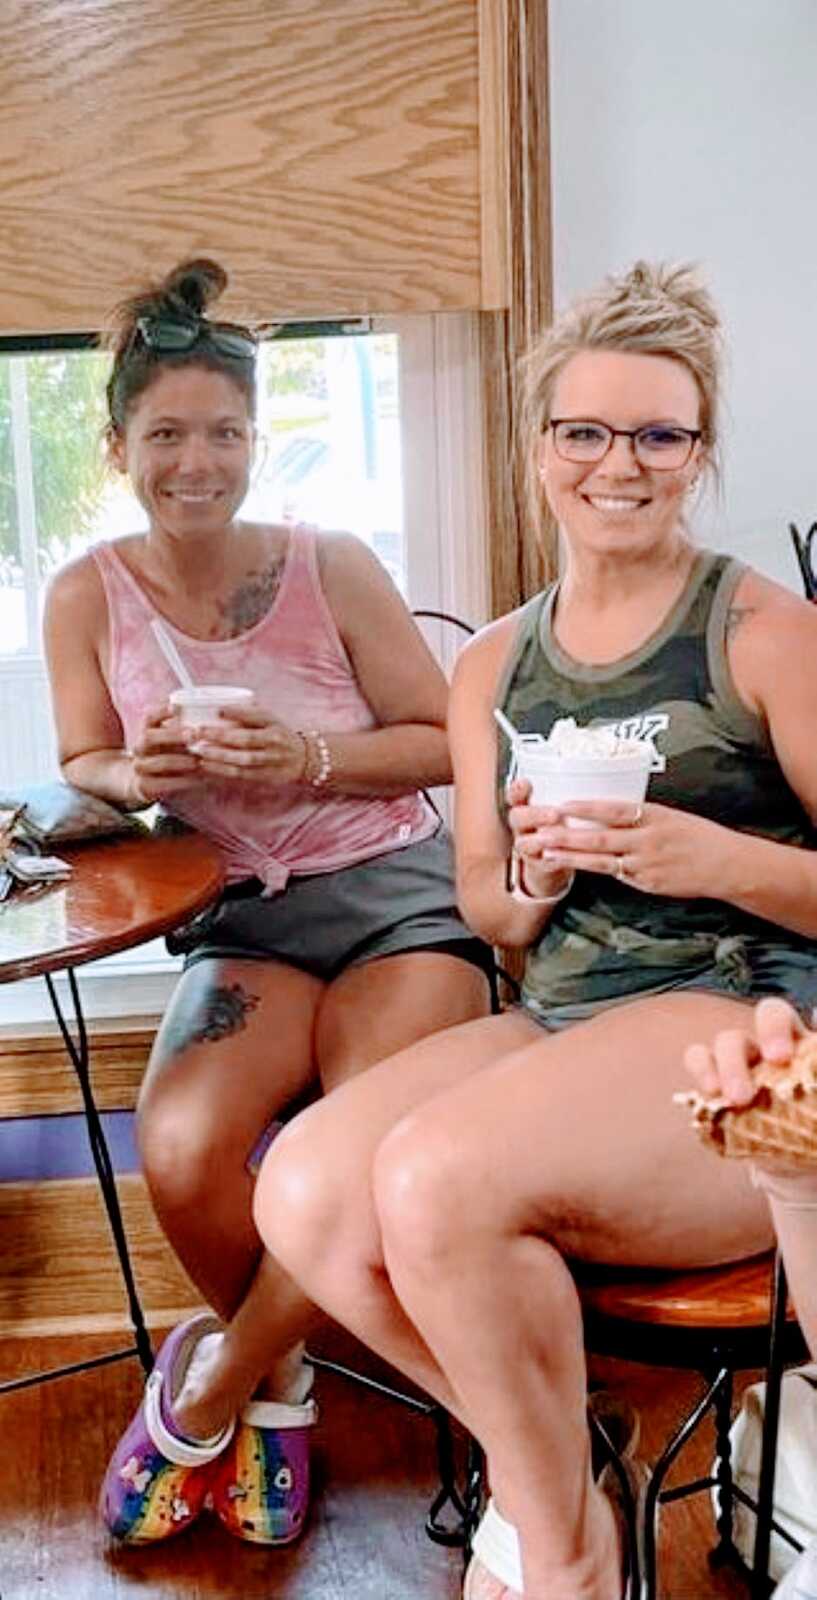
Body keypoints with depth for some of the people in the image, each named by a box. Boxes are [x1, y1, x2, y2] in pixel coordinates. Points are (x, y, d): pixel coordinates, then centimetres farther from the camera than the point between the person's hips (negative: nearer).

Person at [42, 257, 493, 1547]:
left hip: (399, 894, -1)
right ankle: (277, 1374, 10)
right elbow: (82, 764, 10)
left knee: (370, 1159, -25)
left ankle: (209, 1391, 6)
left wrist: (310, 758, -18)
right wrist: (141, 776, -13)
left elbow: (444, 742, -1)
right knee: (180, 1151, -26)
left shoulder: (332, 568, -5)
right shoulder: (91, 594, 0)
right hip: (245, 917, 2)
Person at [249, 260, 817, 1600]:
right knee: (307, 1195, -18)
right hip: (562, 1019, 6)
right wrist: (533, 883, -4)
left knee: (437, 1178, -29)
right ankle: (547, 1467, 8)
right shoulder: (493, 666, 14)